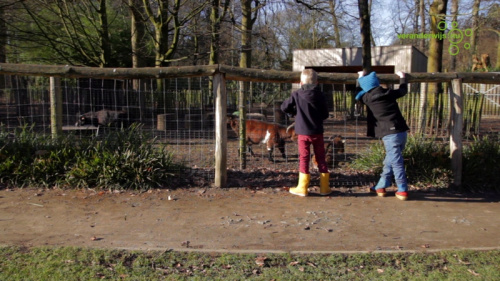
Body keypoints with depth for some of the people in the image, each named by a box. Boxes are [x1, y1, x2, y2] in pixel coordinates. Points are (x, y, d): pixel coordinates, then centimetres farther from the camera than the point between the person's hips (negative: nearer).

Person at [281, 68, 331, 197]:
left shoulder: (296, 95, -6)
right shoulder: (320, 95, -1)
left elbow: (284, 107, -3)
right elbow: (325, 114, 4)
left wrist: (293, 112, 15)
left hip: (303, 132, -2)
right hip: (317, 132, 2)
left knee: (304, 159, 5)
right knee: (321, 159, 10)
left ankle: (302, 188, 8)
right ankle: (325, 187, 15)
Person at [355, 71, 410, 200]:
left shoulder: (368, 98, -2)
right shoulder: (389, 93, 8)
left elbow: (359, 94, 21)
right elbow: (403, 90, 28)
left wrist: (361, 77, 35)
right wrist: (402, 77, 45)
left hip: (390, 134, -6)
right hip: (401, 131, 6)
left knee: (396, 162, -1)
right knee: (390, 160, 16)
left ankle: (402, 190, 4)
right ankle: (381, 186, 25)